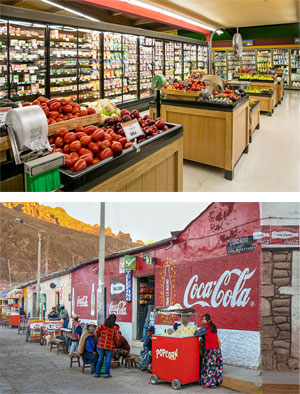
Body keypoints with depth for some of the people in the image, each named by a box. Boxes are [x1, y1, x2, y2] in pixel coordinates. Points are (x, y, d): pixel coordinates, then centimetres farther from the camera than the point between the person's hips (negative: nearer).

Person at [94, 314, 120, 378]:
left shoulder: (104, 325, 2)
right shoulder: (115, 327, -5)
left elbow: (97, 330, -8)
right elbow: (117, 337, -11)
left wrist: (99, 336, 10)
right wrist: (115, 341, 9)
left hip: (102, 344, 3)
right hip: (110, 345, -3)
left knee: (100, 358, 10)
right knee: (108, 359, 5)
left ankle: (97, 373, 12)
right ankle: (106, 373, 5)